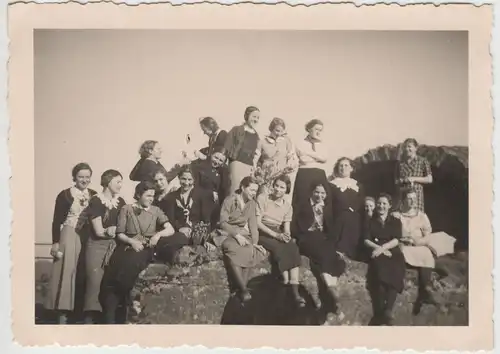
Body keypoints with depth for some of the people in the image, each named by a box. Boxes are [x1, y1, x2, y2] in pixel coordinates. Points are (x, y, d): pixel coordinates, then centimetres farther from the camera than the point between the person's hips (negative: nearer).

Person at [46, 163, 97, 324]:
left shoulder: (94, 195, 6)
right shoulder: (65, 195, -5)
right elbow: (57, 220, -5)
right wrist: (55, 242, -10)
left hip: (88, 237, 4)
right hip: (69, 235, -4)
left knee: (85, 274, 5)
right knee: (67, 271, -6)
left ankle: (83, 309, 11)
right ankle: (62, 312, -4)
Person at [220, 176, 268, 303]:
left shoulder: (251, 203, 9)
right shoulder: (230, 200, -7)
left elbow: (253, 224, 5)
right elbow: (223, 222, -11)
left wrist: (255, 242, -10)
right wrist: (236, 235, -23)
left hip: (243, 233, 5)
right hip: (227, 233, -5)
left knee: (251, 251, -30)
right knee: (233, 251, -38)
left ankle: (237, 288, -24)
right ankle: (242, 288, -34)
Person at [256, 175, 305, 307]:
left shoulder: (287, 206, 10)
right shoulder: (262, 198, -6)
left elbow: (286, 227, 6)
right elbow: (257, 222, -12)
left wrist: (286, 236, -20)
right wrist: (275, 235, -21)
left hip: (278, 234, 4)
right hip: (262, 233, -4)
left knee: (293, 248, -27)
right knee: (279, 248, -34)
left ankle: (295, 291, -36)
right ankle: (286, 281, -25)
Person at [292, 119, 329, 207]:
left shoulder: (322, 146, 20)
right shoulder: (302, 144, 7)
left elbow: (325, 158, -1)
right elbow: (304, 159, -10)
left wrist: (308, 153, -4)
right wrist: (319, 157, 1)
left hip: (320, 176, 4)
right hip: (304, 176, -4)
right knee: (303, 202, -8)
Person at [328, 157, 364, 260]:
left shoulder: (358, 186, 15)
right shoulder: (332, 185, 3)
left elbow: (361, 208, 14)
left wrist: (362, 226, 5)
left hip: (354, 224, 4)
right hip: (338, 223, -4)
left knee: (352, 253, 3)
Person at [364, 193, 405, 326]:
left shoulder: (395, 221, 16)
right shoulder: (371, 221, 18)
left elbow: (396, 240, 2)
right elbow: (366, 240, 6)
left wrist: (382, 248, -14)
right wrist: (378, 248, -12)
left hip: (392, 252, 0)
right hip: (376, 252, 0)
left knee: (395, 270, -33)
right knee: (379, 268, -33)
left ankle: (387, 310, -38)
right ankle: (379, 312, -29)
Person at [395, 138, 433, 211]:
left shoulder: (423, 161, 4)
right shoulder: (400, 163, 14)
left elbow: (429, 179, 1)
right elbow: (396, 181, 20)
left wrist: (414, 179, -8)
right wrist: (403, 180, -2)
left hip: (416, 194, -3)